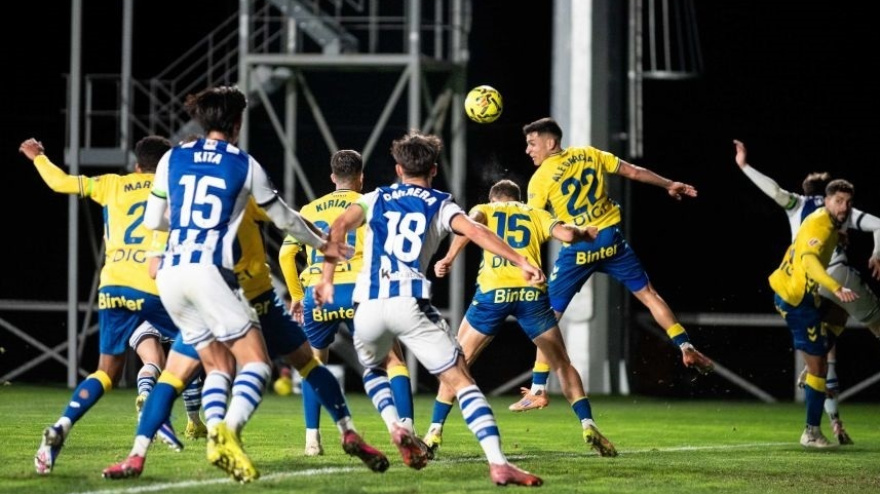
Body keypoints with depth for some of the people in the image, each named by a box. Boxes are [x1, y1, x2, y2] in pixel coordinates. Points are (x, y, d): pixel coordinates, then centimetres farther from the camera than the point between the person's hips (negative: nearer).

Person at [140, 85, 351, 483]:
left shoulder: (173, 158, 11)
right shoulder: (245, 165, 6)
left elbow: (152, 220, 16)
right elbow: (283, 218, 18)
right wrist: (322, 244, 35)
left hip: (170, 273, 5)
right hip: (209, 271, -5)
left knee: (217, 364, 14)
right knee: (255, 361, -3)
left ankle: (215, 435, -11)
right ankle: (229, 429, -30)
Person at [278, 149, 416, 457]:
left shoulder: (309, 210, 19)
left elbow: (286, 253, 15)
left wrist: (296, 295, 23)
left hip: (317, 294, 3)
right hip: (358, 291, -3)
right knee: (392, 360, 5)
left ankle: (312, 437, 14)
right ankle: (406, 428, -14)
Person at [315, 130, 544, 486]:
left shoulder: (375, 199, 20)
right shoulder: (441, 205, 14)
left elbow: (339, 226, 3)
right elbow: (475, 232, -4)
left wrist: (327, 280, 4)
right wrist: (521, 262, -10)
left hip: (368, 307, 2)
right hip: (410, 304, -2)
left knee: (375, 368, 34)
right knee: (460, 380, -2)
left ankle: (398, 429, 9)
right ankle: (498, 463, -17)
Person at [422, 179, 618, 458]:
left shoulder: (484, 210, 22)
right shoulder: (536, 215, 24)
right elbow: (565, 234, 6)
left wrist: (448, 259, -6)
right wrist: (586, 233, 27)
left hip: (493, 291, -1)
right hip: (531, 292, 1)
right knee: (562, 364, 17)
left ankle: (435, 431, 8)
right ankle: (588, 426, 5)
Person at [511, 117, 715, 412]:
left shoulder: (540, 180, -5)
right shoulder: (589, 155, 7)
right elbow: (634, 172, 13)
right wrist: (669, 185, 24)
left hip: (578, 249, -4)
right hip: (611, 239, 4)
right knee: (647, 293, 19)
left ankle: (538, 390, -1)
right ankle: (687, 349, 15)